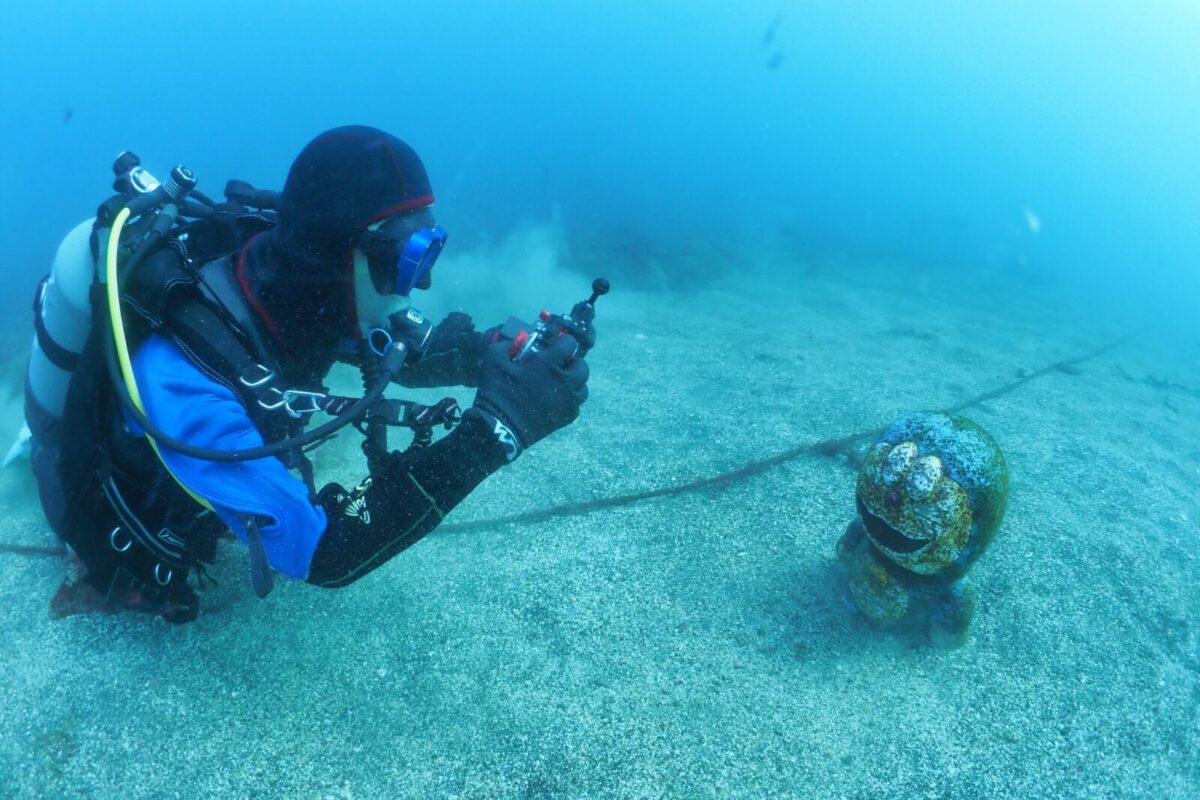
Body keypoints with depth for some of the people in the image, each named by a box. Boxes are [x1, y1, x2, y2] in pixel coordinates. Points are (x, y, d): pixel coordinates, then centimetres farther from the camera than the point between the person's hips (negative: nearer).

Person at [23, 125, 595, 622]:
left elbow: (406, 350, -11)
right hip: (126, 524, -4)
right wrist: (492, 428, -54)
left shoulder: (285, 271, -26)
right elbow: (323, 554, -46)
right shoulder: (183, 377, -45)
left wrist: (496, 349, -34)